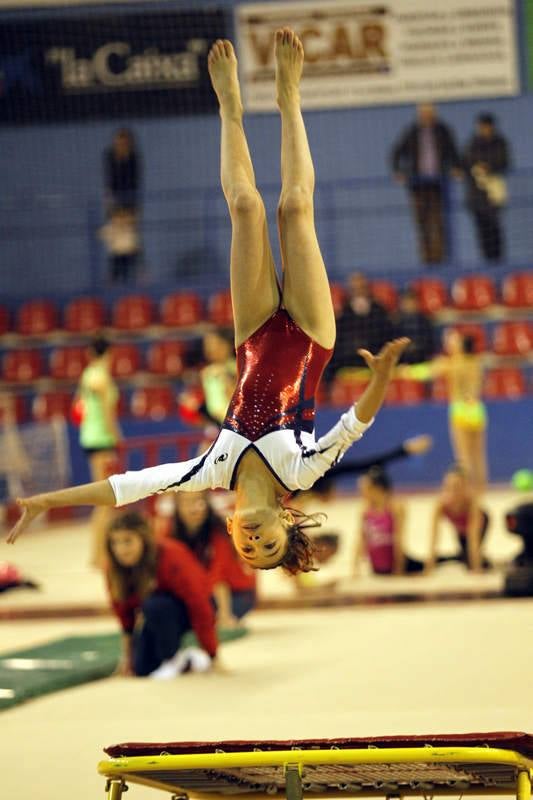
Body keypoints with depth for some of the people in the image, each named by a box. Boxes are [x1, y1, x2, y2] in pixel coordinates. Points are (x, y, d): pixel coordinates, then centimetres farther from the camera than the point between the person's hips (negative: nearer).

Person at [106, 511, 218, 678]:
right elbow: (125, 615, 1)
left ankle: (173, 659, -14)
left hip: (187, 611, -6)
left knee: (154, 606, -36)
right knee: (142, 669, -12)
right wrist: (126, 656, 4)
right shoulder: (114, 570, -14)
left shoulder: (170, 557, -31)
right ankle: (188, 661, 14)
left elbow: (199, 605, -27)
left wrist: (212, 656, -26)